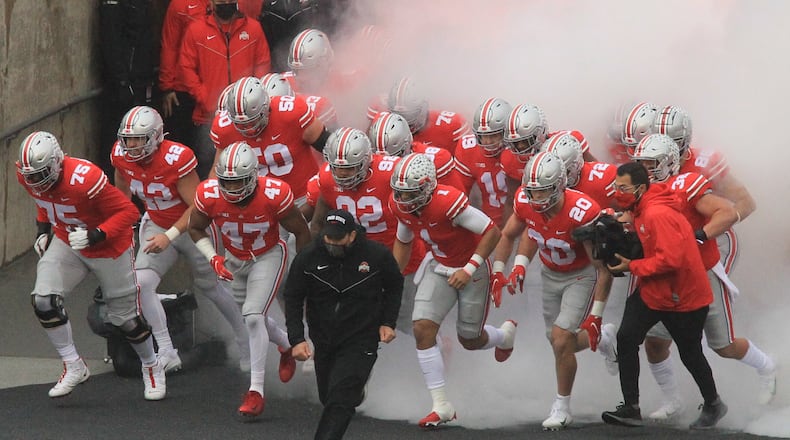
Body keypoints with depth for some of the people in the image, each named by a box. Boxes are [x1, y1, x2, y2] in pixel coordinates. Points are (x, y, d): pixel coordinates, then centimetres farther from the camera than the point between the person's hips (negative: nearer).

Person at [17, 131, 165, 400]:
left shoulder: (83, 179, -36)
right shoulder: (28, 176, -15)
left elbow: (128, 211, -29)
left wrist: (95, 235, -37)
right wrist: (44, 230, 3)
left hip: (108, 247, -5)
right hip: (66, 242, 5)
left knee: (124, 317, 5)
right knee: (43, 302, -14)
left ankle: (152, 368, 32)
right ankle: (74, 367, 2)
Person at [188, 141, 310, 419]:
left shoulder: (274, 195, -31)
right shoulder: (209, 195, -24)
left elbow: (301, 232, -14)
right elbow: (196, 229, -4)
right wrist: (213, 258, -20)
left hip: (268, 256, -4)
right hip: (235, 259, 4)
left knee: (253, 316, -20)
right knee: (253, 318, 18)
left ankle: (256, 392, -14)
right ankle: (287, 345, 52)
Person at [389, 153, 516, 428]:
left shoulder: (448, 202, -35)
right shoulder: (400, 206, -12)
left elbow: (492, 232, -27)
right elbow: (403, 241, 9)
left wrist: (469, 270, -28)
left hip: (472, 270, -5)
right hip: (439, 267, 5)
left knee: (469, 340, 8)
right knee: (422, 328, -13)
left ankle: (505, 334, 48)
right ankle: (441, 406, -5)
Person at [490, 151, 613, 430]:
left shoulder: (582, 212, -36)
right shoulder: (524, 202, -20)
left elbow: (603, 269, -27)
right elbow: (508, 235, 5)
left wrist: (595, 316, -26)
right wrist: (498, 273, -1)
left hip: (582, 276, -6)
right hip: (551, 274, 6)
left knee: (561, 339, -16)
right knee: (559, 340, 14)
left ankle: (562, 408, 3)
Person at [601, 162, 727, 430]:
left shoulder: (659, 215, -28)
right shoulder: (640, 209, 1)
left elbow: (670, 259, -34)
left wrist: (632, 267, -24)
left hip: (683, 296, -8)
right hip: (652, 291, 8)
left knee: (690, 354, 10)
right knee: (626, 338, -8)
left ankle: (713, 405, 36)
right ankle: (631, 409, -4)